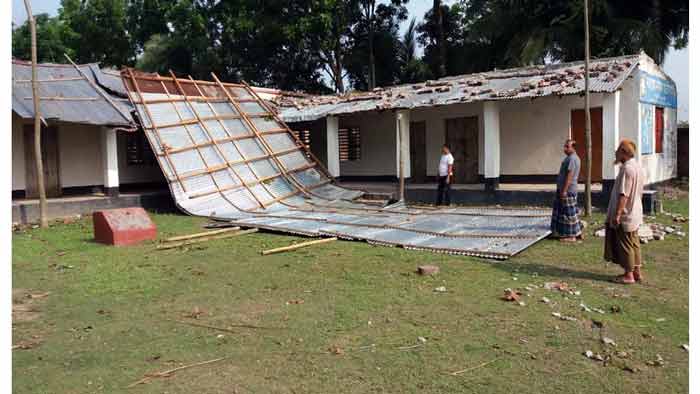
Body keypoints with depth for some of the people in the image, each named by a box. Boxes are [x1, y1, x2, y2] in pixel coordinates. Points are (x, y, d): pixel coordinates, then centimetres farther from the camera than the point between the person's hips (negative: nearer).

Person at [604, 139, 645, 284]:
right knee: (634, 243, 16)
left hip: (625, 215, -10)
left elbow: (623, 194, -25)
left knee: (625, 244, 0)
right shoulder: (638, 167, 10)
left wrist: (617, 214, -24)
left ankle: (628, 275, 8)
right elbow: (638, 192, 16)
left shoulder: (627, 169, -20)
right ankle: (637, 272, 24)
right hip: (635, 213, 10)